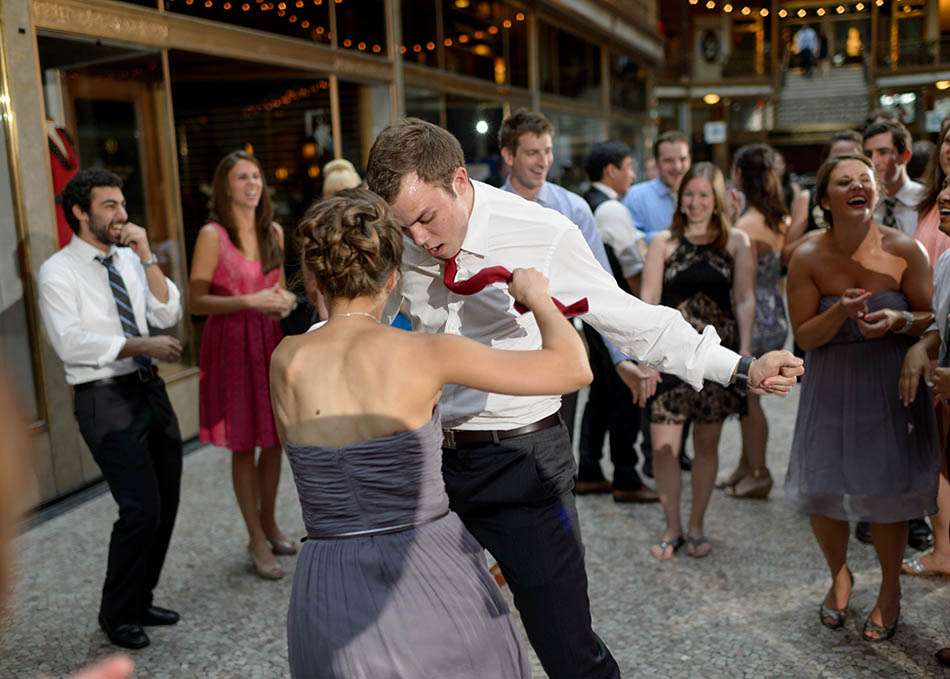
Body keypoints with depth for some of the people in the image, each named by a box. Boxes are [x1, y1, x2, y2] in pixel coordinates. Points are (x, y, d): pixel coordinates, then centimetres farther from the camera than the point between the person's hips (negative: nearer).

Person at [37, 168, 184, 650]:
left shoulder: (129, 261, 10)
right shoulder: (58, 272, -7)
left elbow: (168, 314, 2)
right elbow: (70, 342, -17)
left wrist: (146, 256, -5)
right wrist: (141, 345, -20)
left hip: (150, 389, 7)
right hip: (105, 398, -7)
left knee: (165, 505, 12)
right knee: (141, 509, -10)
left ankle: (139, 602, 32)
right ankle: (116, 614, 13)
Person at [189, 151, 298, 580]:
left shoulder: (273, 232, 8)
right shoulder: (212, 235, -9)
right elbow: (197, 301, -13)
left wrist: (284, 299, -3)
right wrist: (250, 301, -23)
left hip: (270, 341, 5)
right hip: (231, 344, -5)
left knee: (274, 440, 11)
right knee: (243, 445, 2)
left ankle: (269, 523, 31)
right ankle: (257, 541, 15)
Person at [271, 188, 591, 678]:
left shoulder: (283, 360, -2)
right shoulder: (422, 352, -12)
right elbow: (574, 369, -11)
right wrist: (537, 296, 8)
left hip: (328, 601, 3)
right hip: (428, 586, -3)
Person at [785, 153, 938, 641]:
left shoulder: (905, 250, -11)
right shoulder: (808, 259, -10)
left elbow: (933, 319, -3)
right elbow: (804, 335, -8)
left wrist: (898, 320, -23)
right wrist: (842, 312, -26)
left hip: (893, 387, -1)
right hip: (832, 388, 1)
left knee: (886, 492, 5)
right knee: (821, 491, 4)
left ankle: (890, 589, 32)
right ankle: (839, 574, 36)